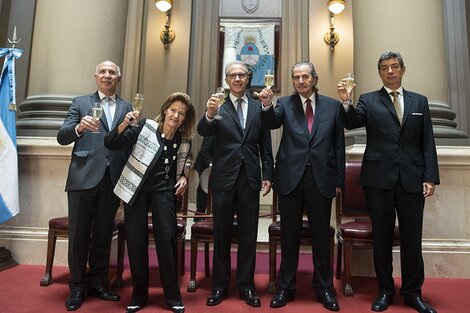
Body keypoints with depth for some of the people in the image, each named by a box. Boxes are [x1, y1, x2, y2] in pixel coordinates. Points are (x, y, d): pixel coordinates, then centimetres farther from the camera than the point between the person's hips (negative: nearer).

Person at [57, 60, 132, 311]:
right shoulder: (80, 102, 9)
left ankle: (98, 283, 26)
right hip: (84, 177, -1)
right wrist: (79, 127, -19)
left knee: (104, 234, 11)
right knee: (79, 234, 6)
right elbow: (61, 137, 0)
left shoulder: (127, 107, 14)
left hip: (113, 178, 2)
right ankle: (77, 287, 21)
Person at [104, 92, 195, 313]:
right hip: (136, 188, -1)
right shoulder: (145, 127, -6)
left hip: (163, 189, 1)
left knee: (166, 238, -8)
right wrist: (124, 125, -27)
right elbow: (111, 144, -11)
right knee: (135, 239, 2)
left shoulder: (184, 142, 2)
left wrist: (183, 178, -3)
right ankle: (139, 295, 20)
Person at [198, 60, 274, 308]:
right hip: (224, 178, -1)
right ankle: (220, 285, 25)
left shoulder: (258, 107, 7)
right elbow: (203, 131, -16)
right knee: (221, 234, 10)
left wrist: (268, 175, 2)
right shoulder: (218, 106, 2)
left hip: (250, 178, 2)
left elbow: (265, 144, 7)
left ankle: (246, 285, 25)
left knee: (248, 235, 9)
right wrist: (209, 114, -35)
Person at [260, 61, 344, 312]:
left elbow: (339, 144, 6)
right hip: (291, 177, 0)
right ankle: (286, 287, 26)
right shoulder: (285, 104, 5)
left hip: (321, 178, 0)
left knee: (321, 235, 10)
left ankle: (324, 288, 28)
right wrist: (266, 104, -33)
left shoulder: (332, 106, 6)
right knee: (289, 235, 10)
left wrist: (339, 180, 3)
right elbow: (270, 123, -14)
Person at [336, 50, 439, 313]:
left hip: (412, 180, 2)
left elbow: (428, 143, 8)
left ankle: (413, 292, 26)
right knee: (382, 237, 9)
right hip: (379, 179, -1)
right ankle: (385, 290, 24)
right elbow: (352, 123, -12)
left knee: (412, 239, 8)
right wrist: (347, 102, -30)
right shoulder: (368, 100, 7)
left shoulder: (419, 101, 12)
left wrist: (430, 177, -1)